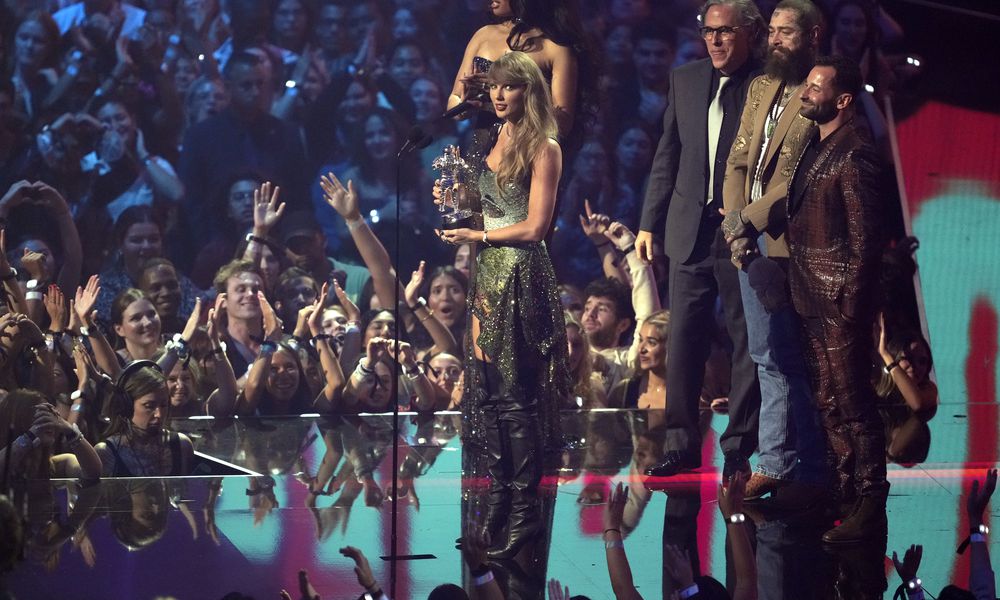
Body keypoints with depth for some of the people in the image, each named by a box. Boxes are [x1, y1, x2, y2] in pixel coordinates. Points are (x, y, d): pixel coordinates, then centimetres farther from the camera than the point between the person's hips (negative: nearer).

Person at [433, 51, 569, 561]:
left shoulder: (543, 149, -8)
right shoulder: (493, 138, 13)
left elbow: (534, 227, -12)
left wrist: (476, 236, -7)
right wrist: (452, 199, 3)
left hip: (521, 273, -7)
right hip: (487, 271, 7)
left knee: (516, 393, -6)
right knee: (488, 388, 5)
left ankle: (525, 512, -2)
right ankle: (500, 495, 11)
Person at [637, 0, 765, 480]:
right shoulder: (684, 80, 10)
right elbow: (668, 157, 15)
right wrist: (649, 223, 12)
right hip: (690, 230, 4)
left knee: (747, 341, 2)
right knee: (683, 338, 5)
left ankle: (739, 448, 9)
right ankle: (682, 444, 13)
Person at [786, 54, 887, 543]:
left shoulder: (854, 154, -14)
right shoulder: (816, 146, 14)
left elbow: (866, 237, -16)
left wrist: (850, 303, -17)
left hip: (839, 301, -9)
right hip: (813, 300, 9)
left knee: (851, 402, -7)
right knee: (828, 401, 15)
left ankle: (870, 508, -4)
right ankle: (843, 490, 23)